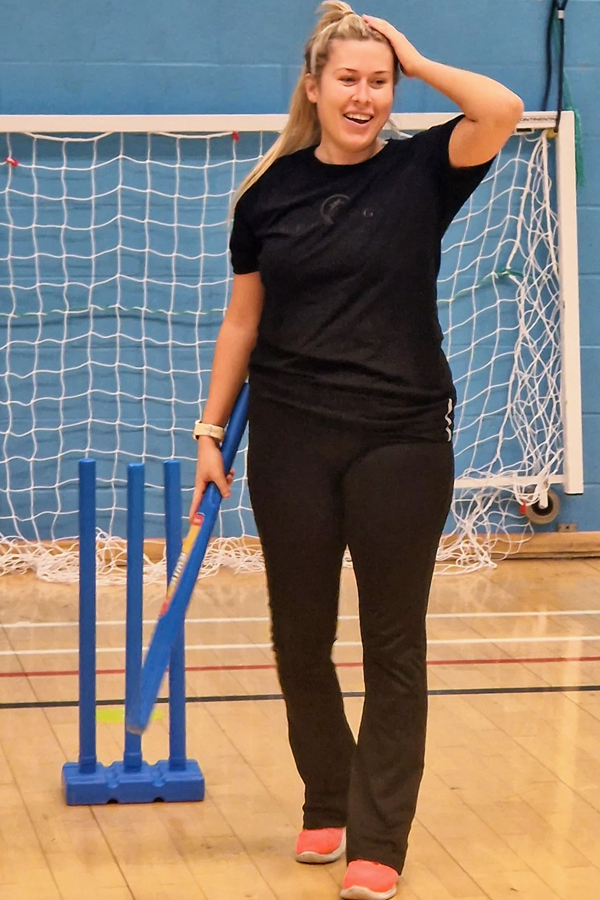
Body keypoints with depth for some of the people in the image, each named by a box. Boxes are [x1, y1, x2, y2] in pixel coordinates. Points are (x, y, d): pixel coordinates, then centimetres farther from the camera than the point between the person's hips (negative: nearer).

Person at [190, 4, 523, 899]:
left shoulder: (420, 172, -1)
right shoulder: (268, 194, 3)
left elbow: (502, 110, -20)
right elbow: (242, 321, 10)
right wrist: (212, 432, 8)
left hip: (402, 439, -2)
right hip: (291, 439, 2)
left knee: (394, 646, 1)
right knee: (300, 637, 10)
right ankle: (326, 807, 30)